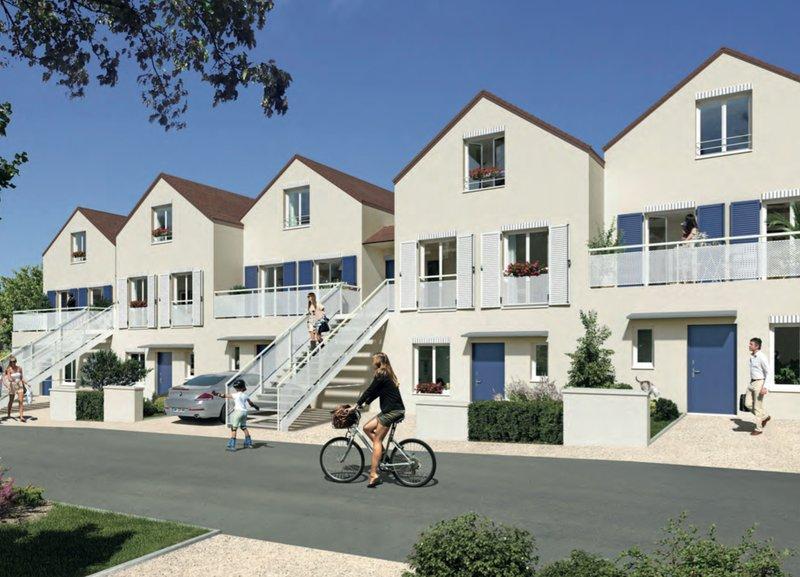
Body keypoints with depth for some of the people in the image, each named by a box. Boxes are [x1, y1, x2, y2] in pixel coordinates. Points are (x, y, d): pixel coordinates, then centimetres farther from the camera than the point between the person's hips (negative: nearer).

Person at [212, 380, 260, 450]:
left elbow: (226, 396, -9)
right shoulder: (245, 395, 9)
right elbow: (250, 403, 20)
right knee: (244, 427, 21)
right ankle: (249, 443, 26)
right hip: (244, 412, 7)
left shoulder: (236, 395, -9)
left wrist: (217, 394, -2)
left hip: (238, 411, -7)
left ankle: (232, 446, -8)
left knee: (234, 429, -4)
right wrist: (255, 406, 38)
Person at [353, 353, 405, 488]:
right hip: (395, 410, 9)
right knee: (367, 428, 11)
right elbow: (375, 392, 22)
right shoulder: (388, 375, 19)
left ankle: (374, 474, -9)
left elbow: (370, 391, -10)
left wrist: (357, 404, -2)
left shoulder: (381, 375, -11)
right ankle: (382, 452, 11)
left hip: (392, 411, -9)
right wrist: (363, 403, 20)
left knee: (377, 440, -7)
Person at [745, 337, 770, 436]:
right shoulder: (752, 356, 8)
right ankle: (765, 417, 27)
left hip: (759, 383, -8)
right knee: (748, 404, 8)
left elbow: (768, 372, -18)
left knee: (758, 407, 0)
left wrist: (764, 387, -21)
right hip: (752, 383, 8)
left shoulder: (761, 357, -18)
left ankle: (759, 429, 11)